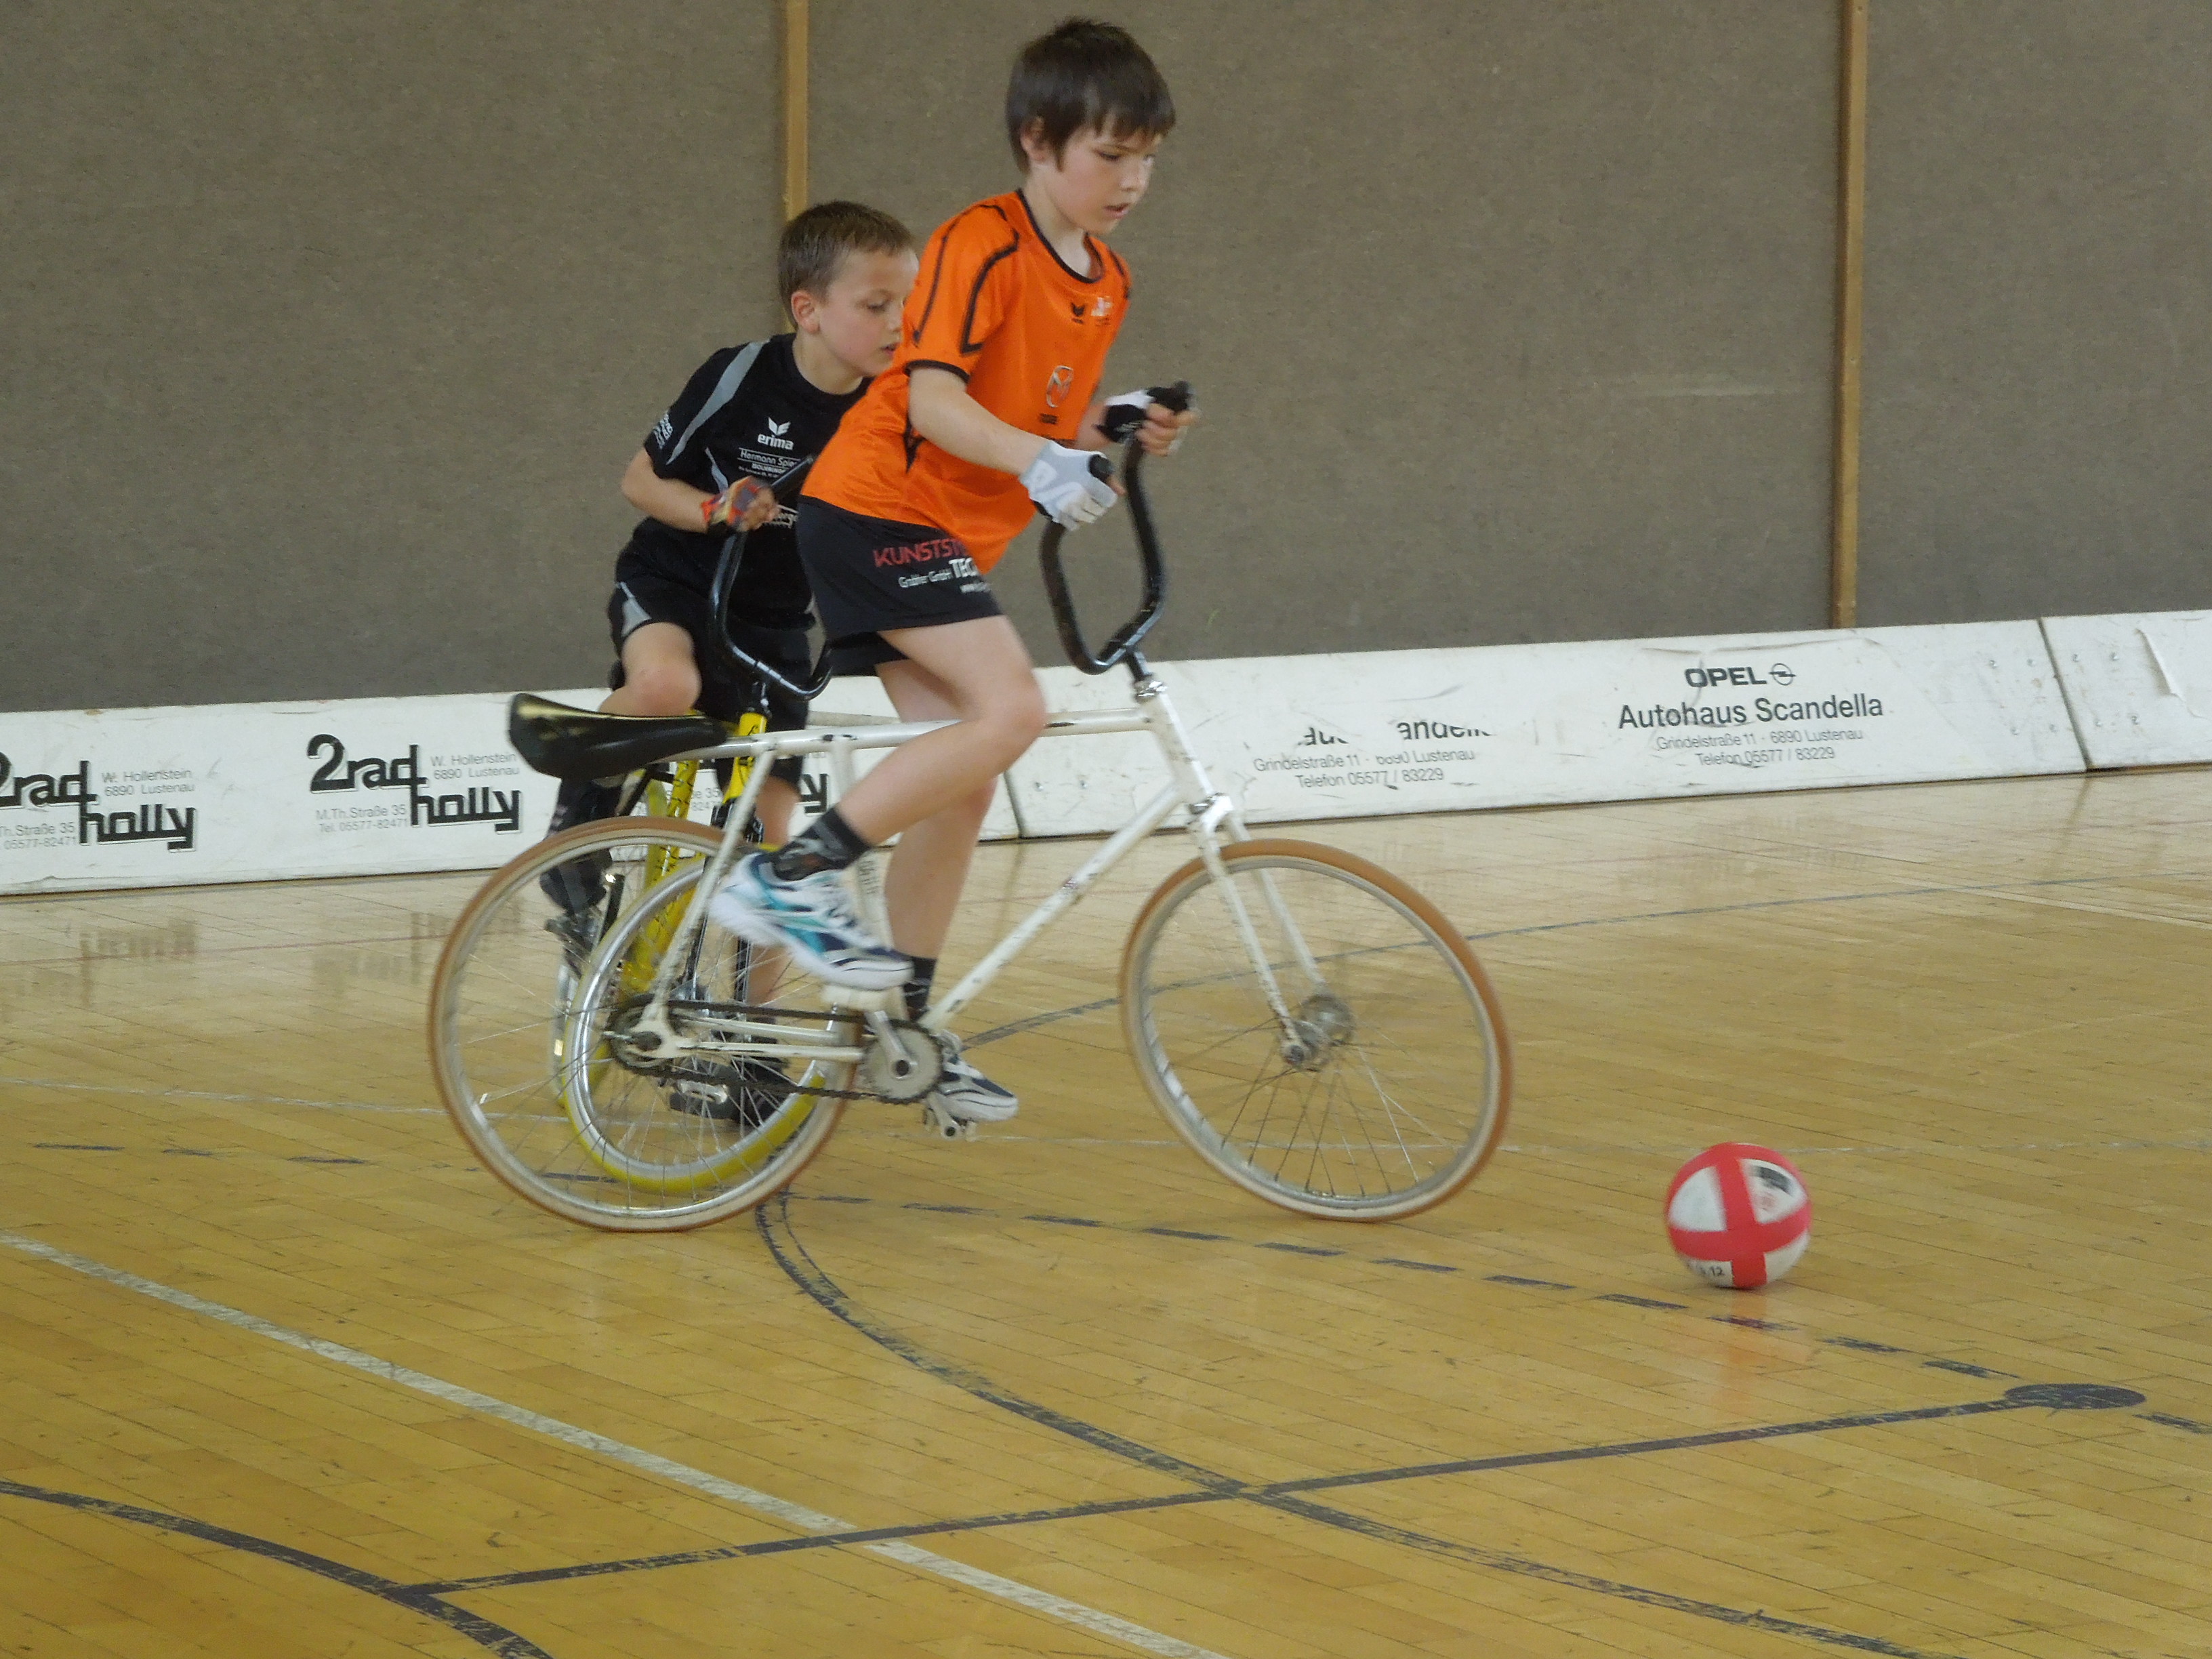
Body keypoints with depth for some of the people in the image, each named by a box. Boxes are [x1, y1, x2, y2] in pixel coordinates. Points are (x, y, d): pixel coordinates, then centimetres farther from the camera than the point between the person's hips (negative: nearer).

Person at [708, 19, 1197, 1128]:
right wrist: (1038, 461, -38)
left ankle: (908, 1025, 15)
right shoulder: (982, 246, -16)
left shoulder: (1107, 283, 11)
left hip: (952, 536, 9)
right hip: (877, 511, -9)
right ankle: (793, 873, -19)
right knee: (1009, 711, -24)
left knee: (962, 778, 7)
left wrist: (1117, 426, -1)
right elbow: (933, 398, -25)